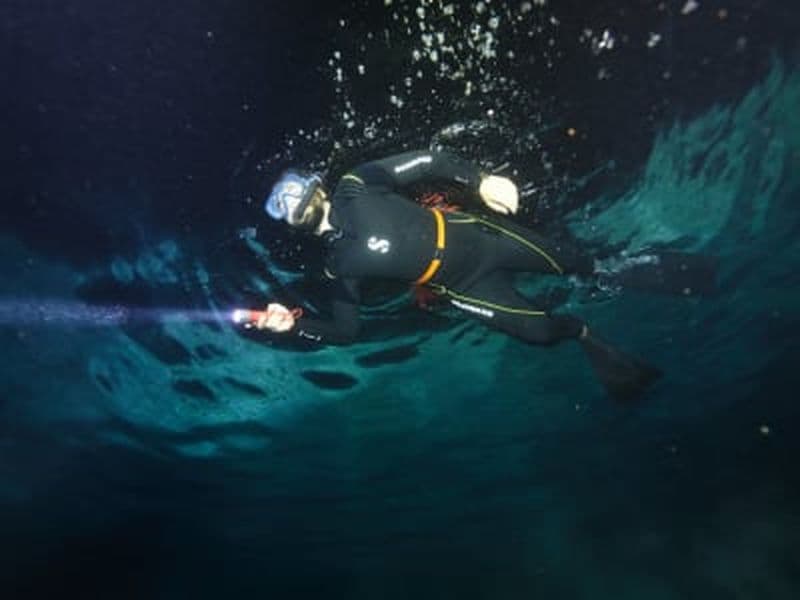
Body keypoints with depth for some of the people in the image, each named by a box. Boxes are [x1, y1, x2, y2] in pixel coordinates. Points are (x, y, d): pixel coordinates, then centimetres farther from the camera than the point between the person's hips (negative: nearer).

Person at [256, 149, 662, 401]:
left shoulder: (354, 187, -7)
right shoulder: (339, 266, -4)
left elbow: (425, 163, -9)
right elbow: (346, 332, 0)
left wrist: (479, 181, -20)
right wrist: (294, 324, -15)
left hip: (471, 234, 0)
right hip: (461, 287, 0)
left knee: (565, 262, 9)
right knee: (540, 330, -7)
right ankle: (582, 333, 30)